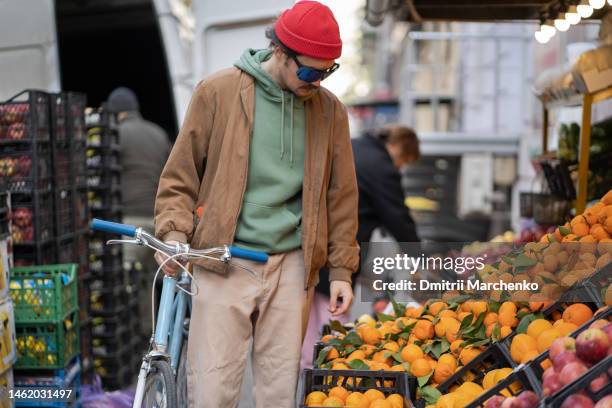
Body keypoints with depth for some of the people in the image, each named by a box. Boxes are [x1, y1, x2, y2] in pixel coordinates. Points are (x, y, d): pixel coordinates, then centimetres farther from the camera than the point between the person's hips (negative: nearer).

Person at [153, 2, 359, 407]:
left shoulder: (330, 110, 6)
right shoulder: (218, 92, -2)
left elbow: (341, 193, 12)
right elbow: (181, 172, 5)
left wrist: (341, 269, 9)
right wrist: (175, 231, -9)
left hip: (292, 267, 2)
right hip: (223, 265, -2)